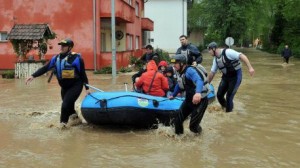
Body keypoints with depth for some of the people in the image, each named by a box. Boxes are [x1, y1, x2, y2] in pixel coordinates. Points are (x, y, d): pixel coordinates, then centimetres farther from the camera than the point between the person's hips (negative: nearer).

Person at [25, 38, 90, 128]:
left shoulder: (76, 58, -14)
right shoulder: (56, 58, 3)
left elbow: (82, 74, -10)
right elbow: (45, 68, 2)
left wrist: (87, 88, -9)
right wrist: (33, 76, -8)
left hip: (75, 86, -7)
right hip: (64, 87, 7)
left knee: (65, 105, -15)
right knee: (68, 106, 13)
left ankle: (63, 123, 4)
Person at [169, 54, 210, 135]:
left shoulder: (190, 70, -24)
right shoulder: (182, 73, 7)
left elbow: (199, 80, -44)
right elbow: (179, 86, 27)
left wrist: (198, 92, -63)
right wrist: (173, 95, 40)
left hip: (200, 100, -9)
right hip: (189, 99, 9)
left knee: (193, 126, -4)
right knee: (178, 120, 11)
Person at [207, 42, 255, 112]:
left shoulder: (227, 52, -21)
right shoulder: (215, 59, 3)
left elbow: (242, 56, -26)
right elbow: (212, 72, 12)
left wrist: (250, 68, -34)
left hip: (235, 76, -7)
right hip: (225, 77, 7)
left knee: (229, 97, -5)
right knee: (219, 95, 5)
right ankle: (224, 107, 30)